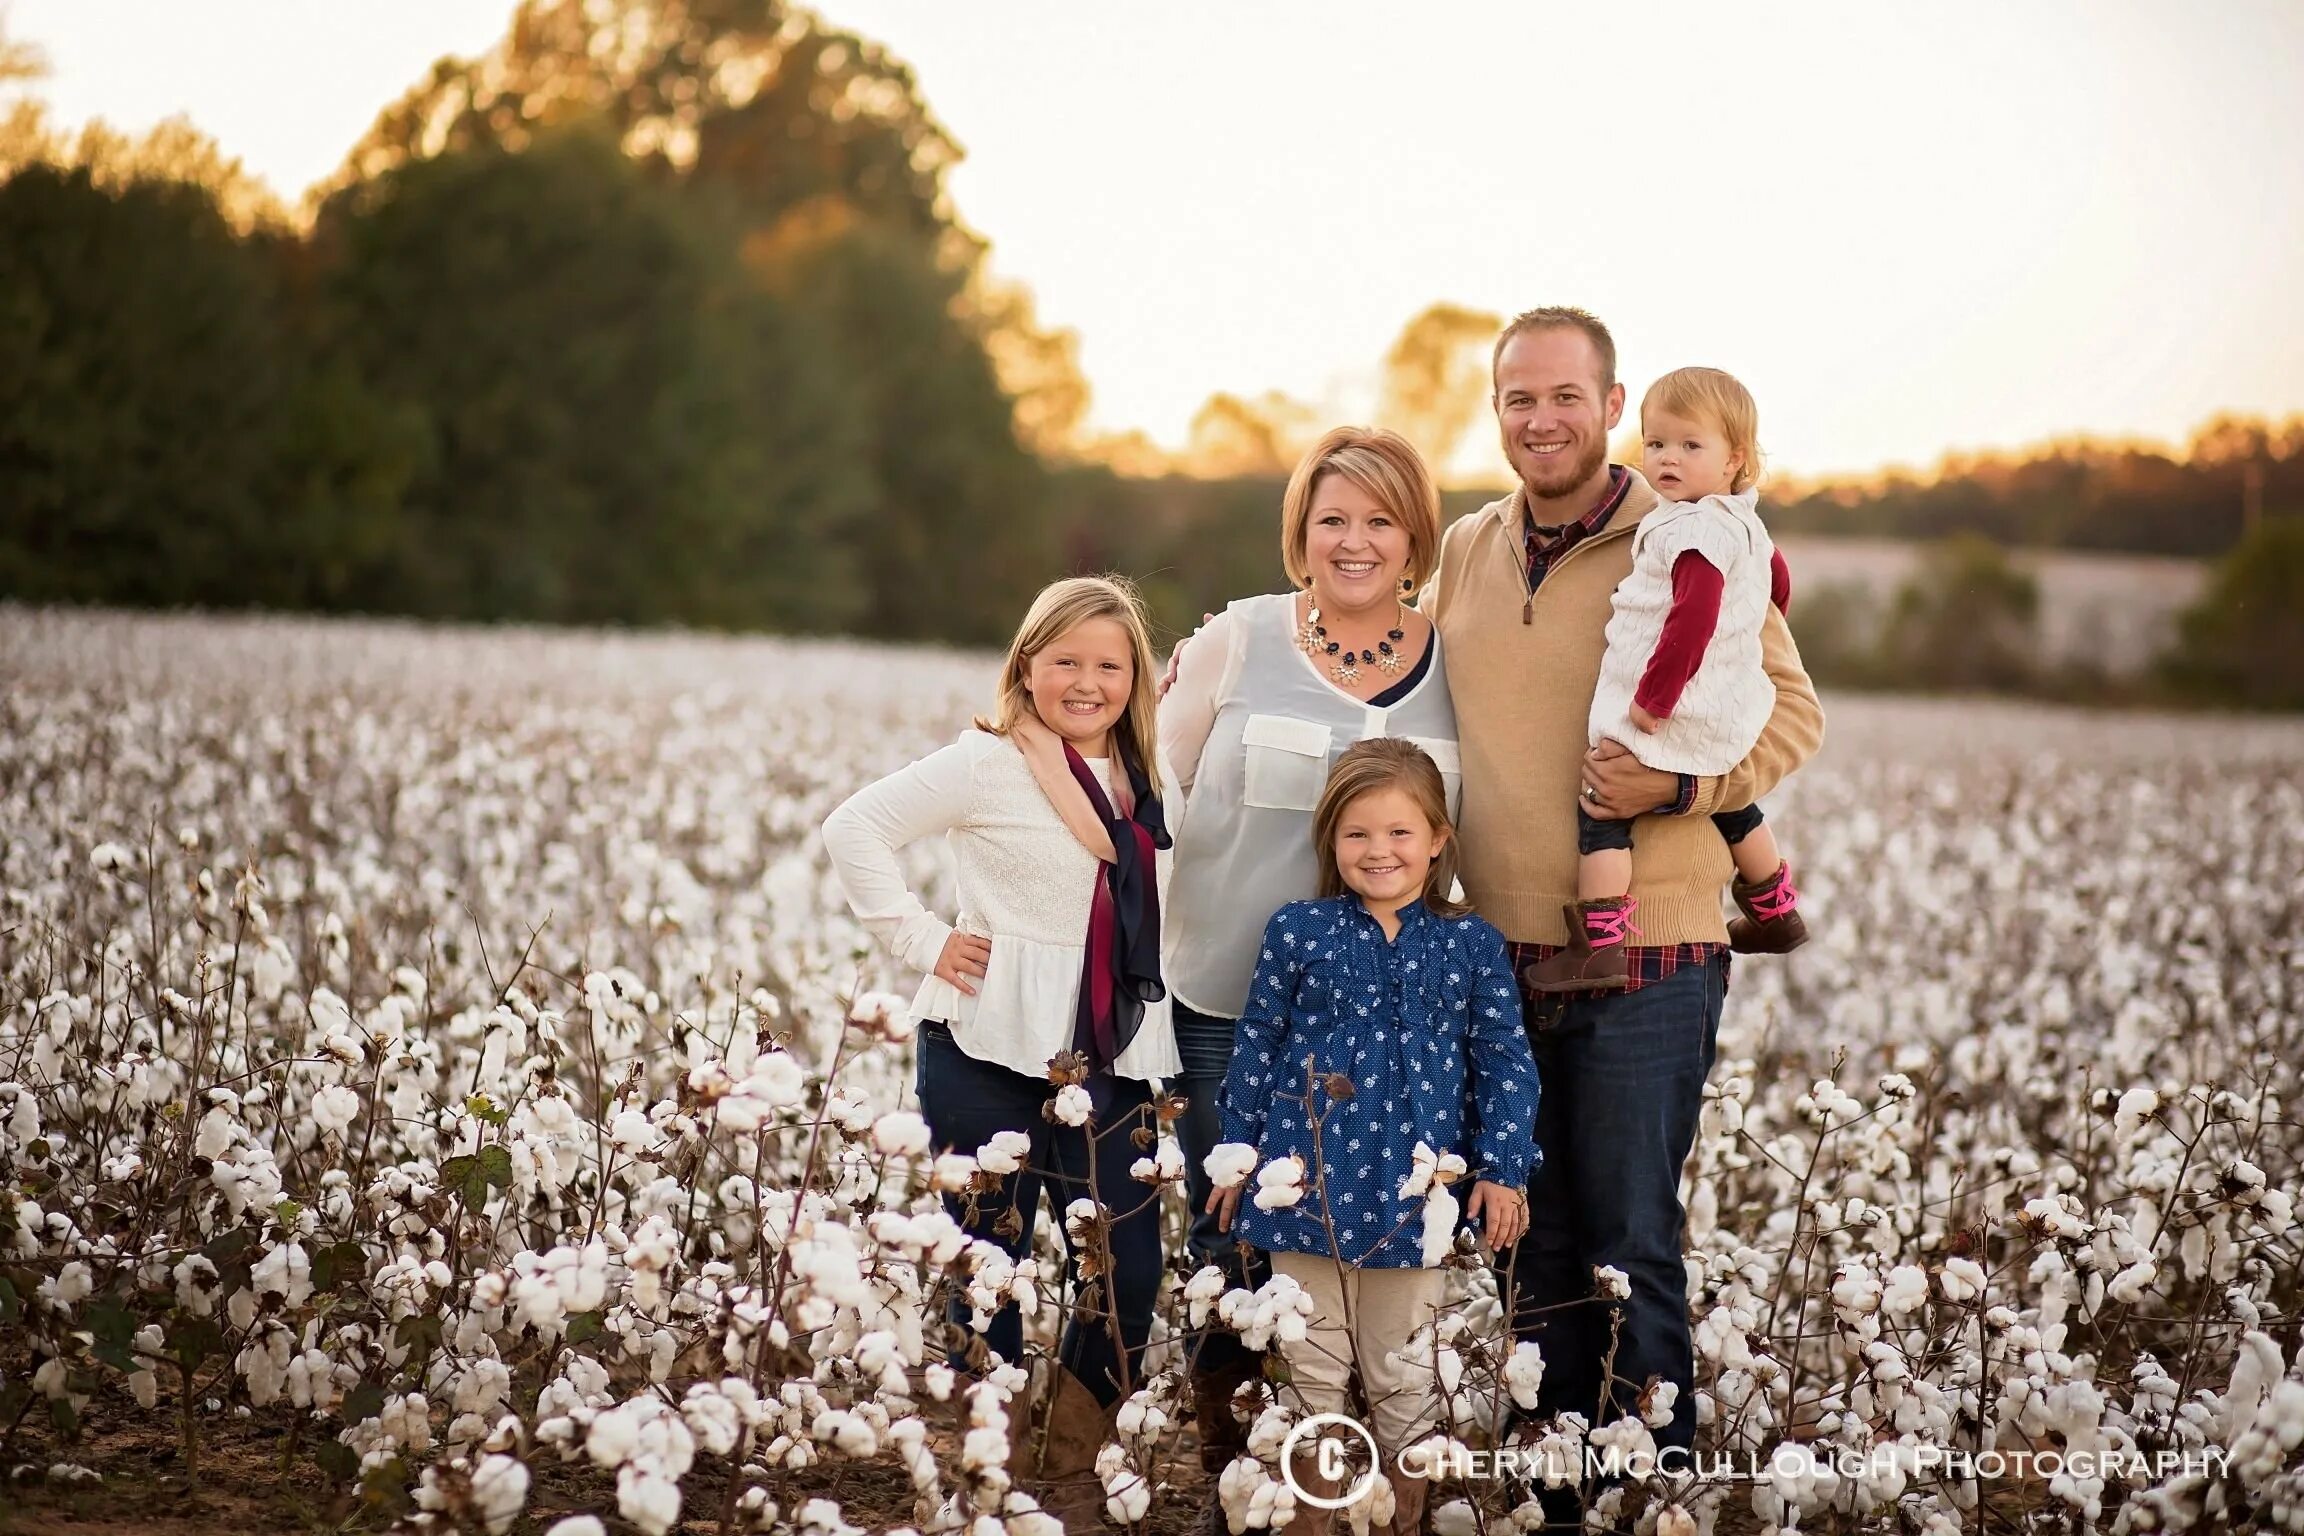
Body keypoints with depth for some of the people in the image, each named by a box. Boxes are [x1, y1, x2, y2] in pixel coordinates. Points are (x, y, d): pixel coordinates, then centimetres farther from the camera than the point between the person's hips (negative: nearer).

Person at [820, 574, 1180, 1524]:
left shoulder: (1143, 777, 10)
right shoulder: (991, 763, -8)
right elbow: (855, 831, -10)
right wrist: (925, 942, -12)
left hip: (1110, 1067, 5)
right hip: (992, 1055, -5)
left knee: (1129, 1275, 2)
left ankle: (1072, 1471, 21)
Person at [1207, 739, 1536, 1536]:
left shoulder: (1471, 945, 1)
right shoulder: (1298, 931, -1)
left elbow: (1504, 1063, 3)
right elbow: (1256, 1050, 5)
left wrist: (1501, 1170, -3)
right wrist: (1239, 1158, 6)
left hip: (1413, 1192, 0)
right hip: (1308, 1183, 0)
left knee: (1406, 1374, 11)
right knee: (1314, 1366, 10)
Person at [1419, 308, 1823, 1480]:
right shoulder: (1465, 551, 11)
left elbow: (1791, 714, -4)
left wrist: (1678, 785, -19)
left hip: (1647, 960, -5)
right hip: (1497, 954, 5)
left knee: (1629, 1249, -2)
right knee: (1526, 1246, 13)